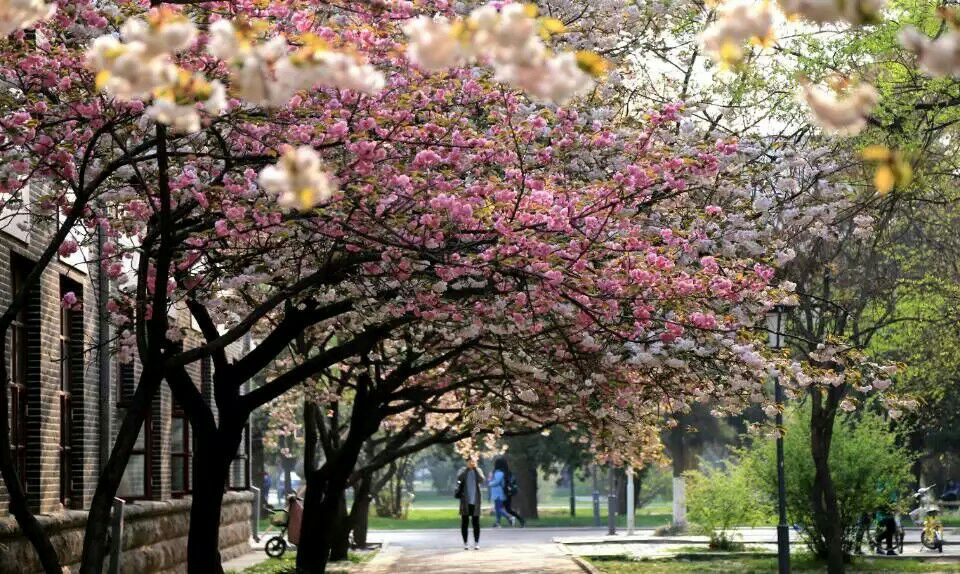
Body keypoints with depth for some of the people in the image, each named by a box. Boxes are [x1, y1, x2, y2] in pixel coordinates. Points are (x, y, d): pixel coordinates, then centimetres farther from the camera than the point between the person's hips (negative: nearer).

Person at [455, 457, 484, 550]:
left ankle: (476, 543, 8)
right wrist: (468, 468, -15)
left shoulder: (478, 471, 6)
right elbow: (459, 479, -16)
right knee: (464, 523, 1)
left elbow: (481, 480, -11)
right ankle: (465, 543, 8)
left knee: (476, 523, 1)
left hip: (475, 501, 1)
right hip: (465, 502, 0)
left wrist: (475, 468, -10)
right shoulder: (463, 471, 3)